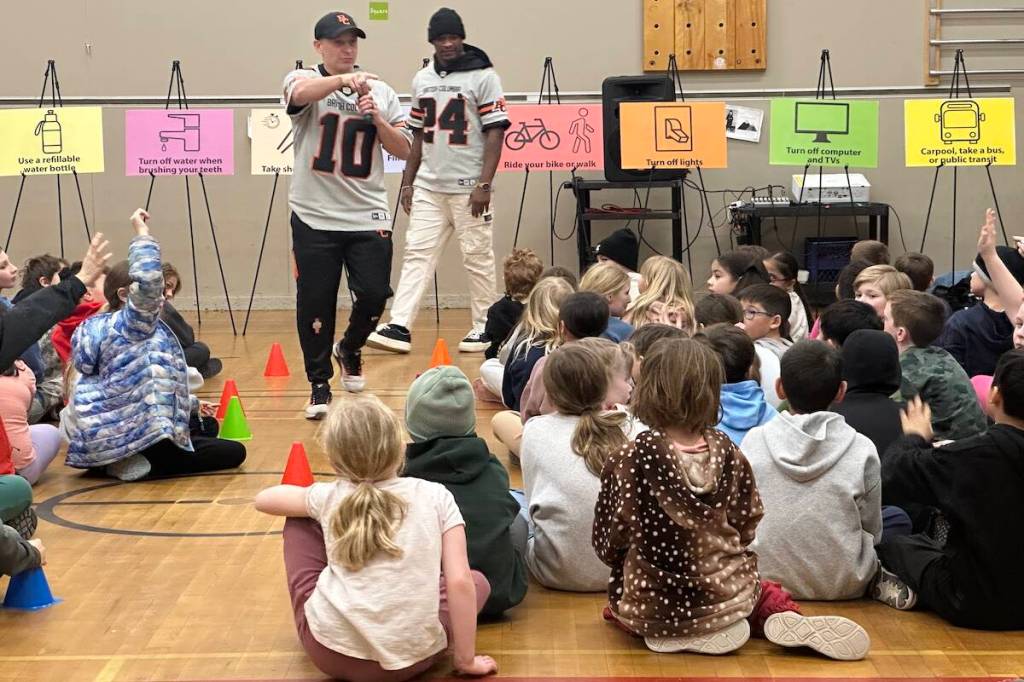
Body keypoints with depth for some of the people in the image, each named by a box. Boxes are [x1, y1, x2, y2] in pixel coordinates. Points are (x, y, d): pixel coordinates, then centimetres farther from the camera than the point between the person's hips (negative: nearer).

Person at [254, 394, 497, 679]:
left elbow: (262, 500, 25)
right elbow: (459, 582, -3)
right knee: (476, 582, 27)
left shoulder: (329, 496, 7)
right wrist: (466, 659, 5)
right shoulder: (436, 496, 3)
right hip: (412, 657, -1)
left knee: (299, 521, 22)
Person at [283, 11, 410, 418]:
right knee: (315, 303, 0)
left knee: (374, 294, -3)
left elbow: (403, 150, 5)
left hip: (368, 216, 2)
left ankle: (349, 349, 28)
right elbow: (301, 92, -26)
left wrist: (375, 116, -10)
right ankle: (319, 384, 16)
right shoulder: (304, 80, 0)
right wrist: (343, 78, -42)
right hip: (314, 217, -2)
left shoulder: (381, 91, 9)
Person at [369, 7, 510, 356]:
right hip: (428, 186, 5)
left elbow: (495, 132, -9)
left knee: (477, 258, 2)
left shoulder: (483, 76, -5)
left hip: (469, 188, -5)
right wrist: (408, 182, 12)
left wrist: (484, 184, -15)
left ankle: (484, 328, 13)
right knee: (416, 253, -1)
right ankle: (399, 327, -3)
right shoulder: (422, 79, 11)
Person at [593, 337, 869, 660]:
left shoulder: (630, 461, -19)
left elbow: (610, 543, -9)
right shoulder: (727, 452, -8)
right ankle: (780, 618, 3)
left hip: (652, 606, -2)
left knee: (615, 607, 31)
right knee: (760, 589, 35)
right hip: (729, 593, 2)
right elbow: (746, 526, 2)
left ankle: (677, 636, 4)